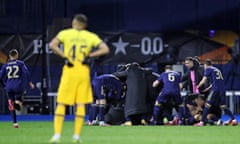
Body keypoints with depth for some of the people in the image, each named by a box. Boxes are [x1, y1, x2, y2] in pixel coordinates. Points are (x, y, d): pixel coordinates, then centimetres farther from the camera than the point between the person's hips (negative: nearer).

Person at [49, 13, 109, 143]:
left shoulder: (65, 33, 4)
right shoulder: (91, 36, 7)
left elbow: (52, 45, -10)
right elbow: (105, 49, -2)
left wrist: (65, 56, -6)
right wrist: (89, 55, 0)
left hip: (69, 70, -1)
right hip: (84, 71, 2)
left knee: (61, 103, 1)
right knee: (81, 104, 7)